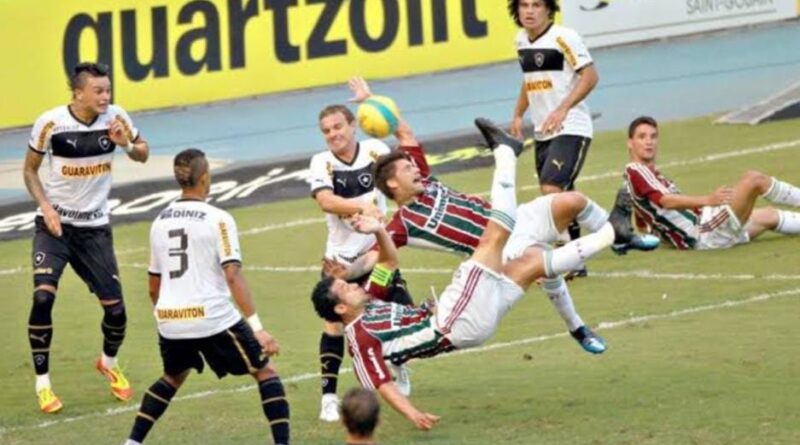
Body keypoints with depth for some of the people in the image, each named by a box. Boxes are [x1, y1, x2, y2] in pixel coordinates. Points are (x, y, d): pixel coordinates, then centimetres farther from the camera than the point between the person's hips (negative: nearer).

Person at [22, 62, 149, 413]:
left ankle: (109, 363, 34)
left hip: (94, 227, 3)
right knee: (43, 297, -22)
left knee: (115, 309, 1)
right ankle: (43, 383, -8)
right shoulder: (51, 123, -14)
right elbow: (30, 170, 0)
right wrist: (45, 206, -15)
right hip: (55, 224, -3)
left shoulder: (115, 118, -7)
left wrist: (126, 144, -15)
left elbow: (143, 154, 8)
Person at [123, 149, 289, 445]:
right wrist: (257, 328, -16)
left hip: (169, 321, 6)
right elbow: (233, 277, -15)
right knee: (264, 371, 9)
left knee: (174, 376, 30)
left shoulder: (160, 222, 12)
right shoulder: (217, 220, -6)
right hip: (213, 318, -5)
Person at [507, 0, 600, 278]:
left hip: (571, 128, -8)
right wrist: (518, 115, 17)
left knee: (552, 189, -21)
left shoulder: (563, 37, -12)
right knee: (561, 198, 10)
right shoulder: (521, 41, 10)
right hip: (543, 132, 8)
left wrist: (562, 109, -25)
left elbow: (590, 76, -16)